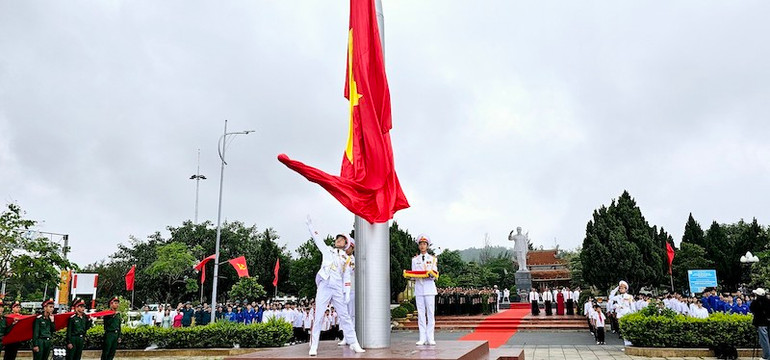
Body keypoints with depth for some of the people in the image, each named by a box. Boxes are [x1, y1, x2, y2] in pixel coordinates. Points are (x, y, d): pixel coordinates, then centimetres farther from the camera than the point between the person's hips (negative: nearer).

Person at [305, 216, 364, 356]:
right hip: (324, 287, -2)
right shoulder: (327, 250, 15)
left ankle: (354, 344, 7)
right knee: (318, 317, -4)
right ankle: (313, 346, 0)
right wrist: (310, 225, 11)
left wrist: (347, 293, 6)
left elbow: (346, 277, 13)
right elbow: (317, 238, 14)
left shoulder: (346, 258, 17)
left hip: (338, 290, 2)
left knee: (345, 317, 2)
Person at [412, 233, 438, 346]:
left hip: (429, 288, -1)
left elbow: (435, 275, 1)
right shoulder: (415, 259, 13)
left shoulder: (433, 259, 9)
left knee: (430, 313, -4)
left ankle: (430, 338, 0)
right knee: (421, 313, 1)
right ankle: (422, 338, 4)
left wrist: (431, 274, -21)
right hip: (418, 288, 1)